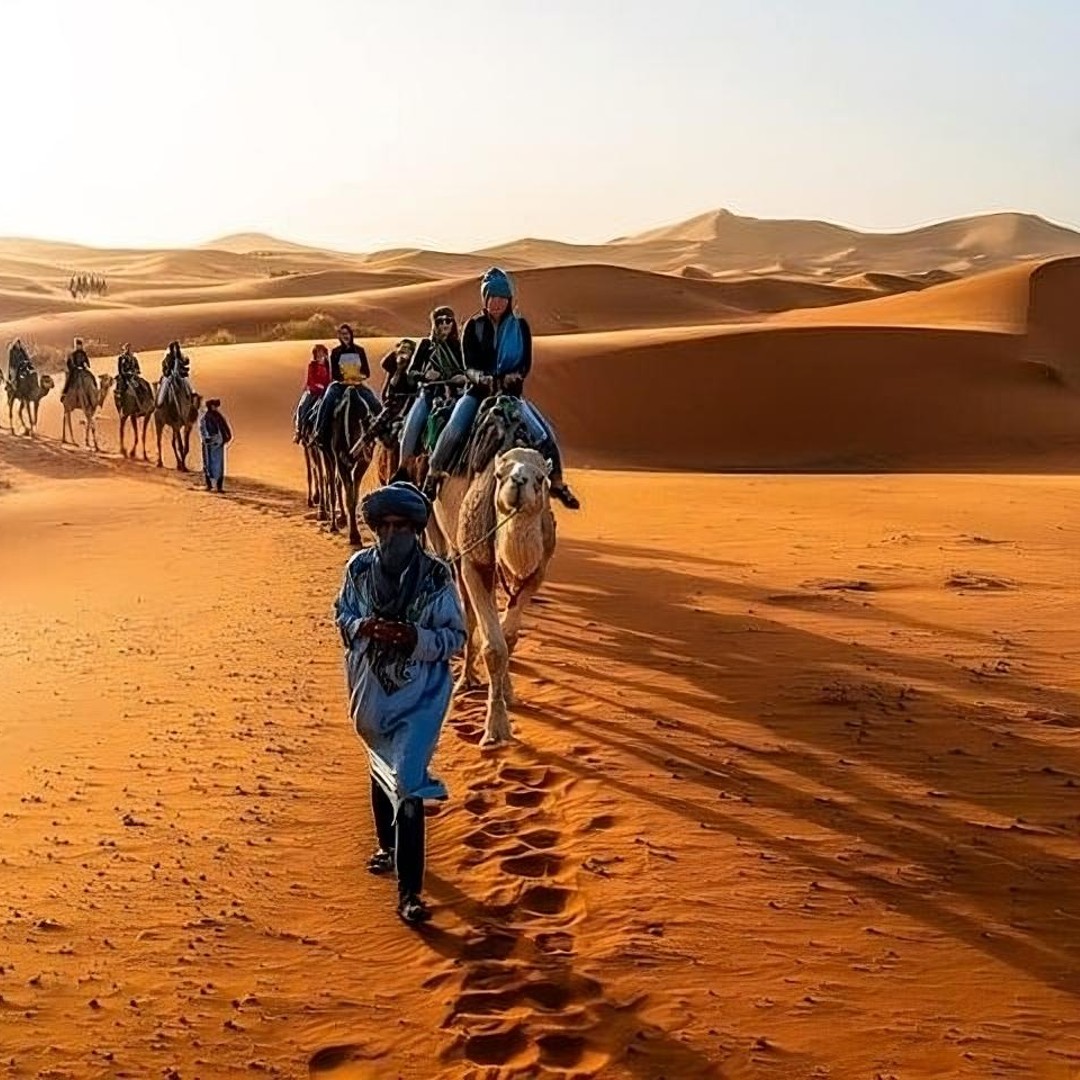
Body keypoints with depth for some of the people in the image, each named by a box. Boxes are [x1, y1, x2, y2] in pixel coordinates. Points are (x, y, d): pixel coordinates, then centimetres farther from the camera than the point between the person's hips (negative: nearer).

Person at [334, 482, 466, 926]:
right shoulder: (359, 568, -5)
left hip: (419, 695, -4)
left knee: (407, 783, -11)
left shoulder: (437, 576, -13)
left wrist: (417, 638, -26)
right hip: (372, 689, 4)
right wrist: (364, 627, -14)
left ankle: (409, 892, -5)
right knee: (381, 768, 23)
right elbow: (342, 615, 8)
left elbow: (456, 636, -7)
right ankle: (388, 846, 49)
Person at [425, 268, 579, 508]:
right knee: (452, 431, -23)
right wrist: (480, 377, -27)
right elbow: (469, 365, -5)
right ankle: (432, 476, -9)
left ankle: (557, 482, 5)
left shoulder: (520, 326, 4)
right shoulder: (473, 326, 2)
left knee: (544, 434, -11)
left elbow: (526, 364, 0)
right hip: (478, 390, -1)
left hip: (511, 392, 1)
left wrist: (514, 376, -21)